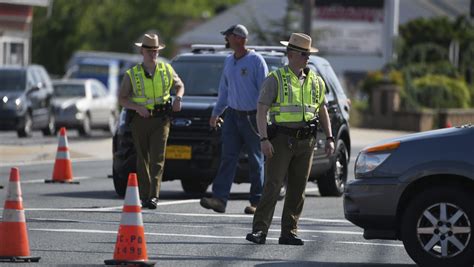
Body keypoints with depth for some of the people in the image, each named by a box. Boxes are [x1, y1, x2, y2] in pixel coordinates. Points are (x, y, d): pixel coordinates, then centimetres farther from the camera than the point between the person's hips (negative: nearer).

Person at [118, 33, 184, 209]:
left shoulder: (166, 70, 6)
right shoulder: (132, 74, 0)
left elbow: (179, 85, 22)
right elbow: (122, 99, 1)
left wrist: (178, 97, -1)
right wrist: (137, 107, -17)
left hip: (160, 120, 0)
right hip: (139, 120, 0)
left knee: (157, 158, -12)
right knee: (143, 159, 6)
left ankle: (153, 196, -18)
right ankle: (144, 196, 13)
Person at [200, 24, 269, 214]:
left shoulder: (256, 61, -9)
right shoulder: (229, 61, 12)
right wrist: (216, 113, 22)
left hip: (252, 116, -6)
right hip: (233, 114, 6)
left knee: (255, 161, 2)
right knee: (228, 157, -4)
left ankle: (257, 202, 8)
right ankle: (219, 198, -11)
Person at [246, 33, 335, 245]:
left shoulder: (315, 82, 12)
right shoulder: (275, 79, -3)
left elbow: (322, 110, 20)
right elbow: (261, 110, -7)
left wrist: (329, 138, 11)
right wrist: (264, 139, -18)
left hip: (306, 142, 5)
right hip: (281, 139, -5)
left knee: (297, 190, 5)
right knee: (272, 186, -10)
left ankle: (289, 232, 10)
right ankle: (259, 230, -11)